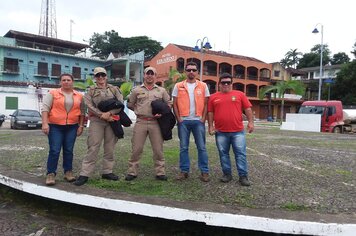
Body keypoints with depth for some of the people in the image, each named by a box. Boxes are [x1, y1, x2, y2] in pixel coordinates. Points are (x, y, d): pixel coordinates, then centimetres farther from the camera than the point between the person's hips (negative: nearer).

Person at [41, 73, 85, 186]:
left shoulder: (79, 96, 8)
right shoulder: (52, 93, 1)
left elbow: (82, 112, 10)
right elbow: (45, 108, -5)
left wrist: (81, 126, 4)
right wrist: (45, 123, -14)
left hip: (72, 127, 2)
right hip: (55, 127, -2)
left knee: (69, 150, 8)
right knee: (54, 151, -4)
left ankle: (68, 172, 18)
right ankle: (50, 174, 5)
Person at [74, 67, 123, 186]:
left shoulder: (114, 89, 12)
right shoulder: (91, 90, 10)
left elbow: (120, 103, 0)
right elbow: (90, 106, -4)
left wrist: (109, 113, -15)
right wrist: (103, 115, -14)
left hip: (112, 121, 2)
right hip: (96, 121, -2)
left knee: (110, 148, 6)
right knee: (93, 148, -6)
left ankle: (107, 171, 17)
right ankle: (84, 174, -1)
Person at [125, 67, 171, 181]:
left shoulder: (161, 90, 10)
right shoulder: (137, 90, 9)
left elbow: (168, 104, 14)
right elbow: (129, 104, 17)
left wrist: (162, 113, -3)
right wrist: (139, 111, 8)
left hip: (155, 123, 1)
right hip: (140, 122, 0)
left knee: (158, 149, 4)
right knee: (136, 148, 2)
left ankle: (160, 172, 15)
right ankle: (132, 172, 13)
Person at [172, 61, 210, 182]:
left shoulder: (203, 86, 6)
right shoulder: (178, 86, 6)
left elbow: (206, 104, 5)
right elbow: (175, 104, 5)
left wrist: (203, 119, -4)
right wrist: (178, 119, -3)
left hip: (198, 120, 0)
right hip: (183, 121, 1)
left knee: (201, 147, 2)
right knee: (183, 147, 6)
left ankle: (204, 172, 10)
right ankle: (184, 171, 16)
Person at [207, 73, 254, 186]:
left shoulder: (240, 94, 5)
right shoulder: (213, 97, 8)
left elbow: (248, 109, 4)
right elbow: (210, 113, 9)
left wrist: (250, 122, -4)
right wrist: (211, 126, 3)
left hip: (238, 131, -1)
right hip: (220, 132, 1)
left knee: (240, 153, 0)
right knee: (223, 154, 8)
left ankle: (243, 176, 8)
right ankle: (227, 174, 21)